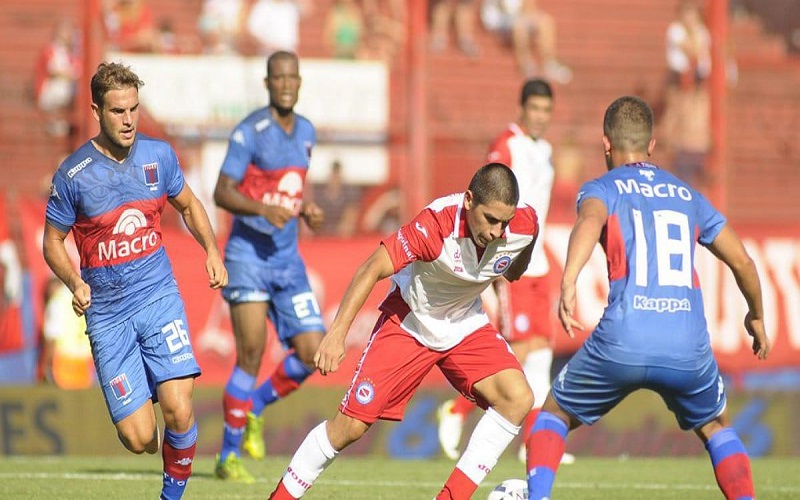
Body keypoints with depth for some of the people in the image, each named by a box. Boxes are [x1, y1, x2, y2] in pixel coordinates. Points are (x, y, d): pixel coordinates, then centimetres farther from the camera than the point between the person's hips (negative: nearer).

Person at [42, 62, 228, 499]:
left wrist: (212, 250, 4)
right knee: (138, 438, -7)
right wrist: (75, 284, -14)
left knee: (179, 411, -18)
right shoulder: (73, 175, -8)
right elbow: (53, 242, 3)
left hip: (159, 297, 2)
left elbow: (188, 206, 19)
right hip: (107, 311, -2)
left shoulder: (158, 155, 1)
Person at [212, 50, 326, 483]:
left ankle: (254, 409, 24)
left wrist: (305, 209, 5)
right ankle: (227, 458, 0)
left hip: (288, 258, 6)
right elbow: (222, 192, -13)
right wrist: (264, 209, -28)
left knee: (312, 352, -2)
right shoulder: (250, 132, -10)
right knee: (251, 354, -11)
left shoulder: (306, 132, 11)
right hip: (249, 254, -6)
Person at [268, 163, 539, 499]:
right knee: (351, 424, -6)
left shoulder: (524, 225, -21)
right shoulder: (437, 223, -34)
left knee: (518, 398, -20)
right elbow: (374, 268, -32)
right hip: (408, 323, -4)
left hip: (465, 324, 4)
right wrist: (337, 332, -37)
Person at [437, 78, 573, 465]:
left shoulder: (545, 150, 16)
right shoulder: (505, 147, -10)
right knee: (521, 348, -14)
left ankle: (534, 440, 8)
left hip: (535, 262, 8)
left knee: (542, 348, 4)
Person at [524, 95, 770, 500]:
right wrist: (756, 316, 42)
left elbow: (590, 221, -15)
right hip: (689, 350, 3)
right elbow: (742, 261, 24)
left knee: (554, 415, 21)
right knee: (716, 428, 29)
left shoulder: (602, 189, 10)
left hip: (621, 345, -2)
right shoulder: (689, 197, 21)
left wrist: (568, 281, -31)